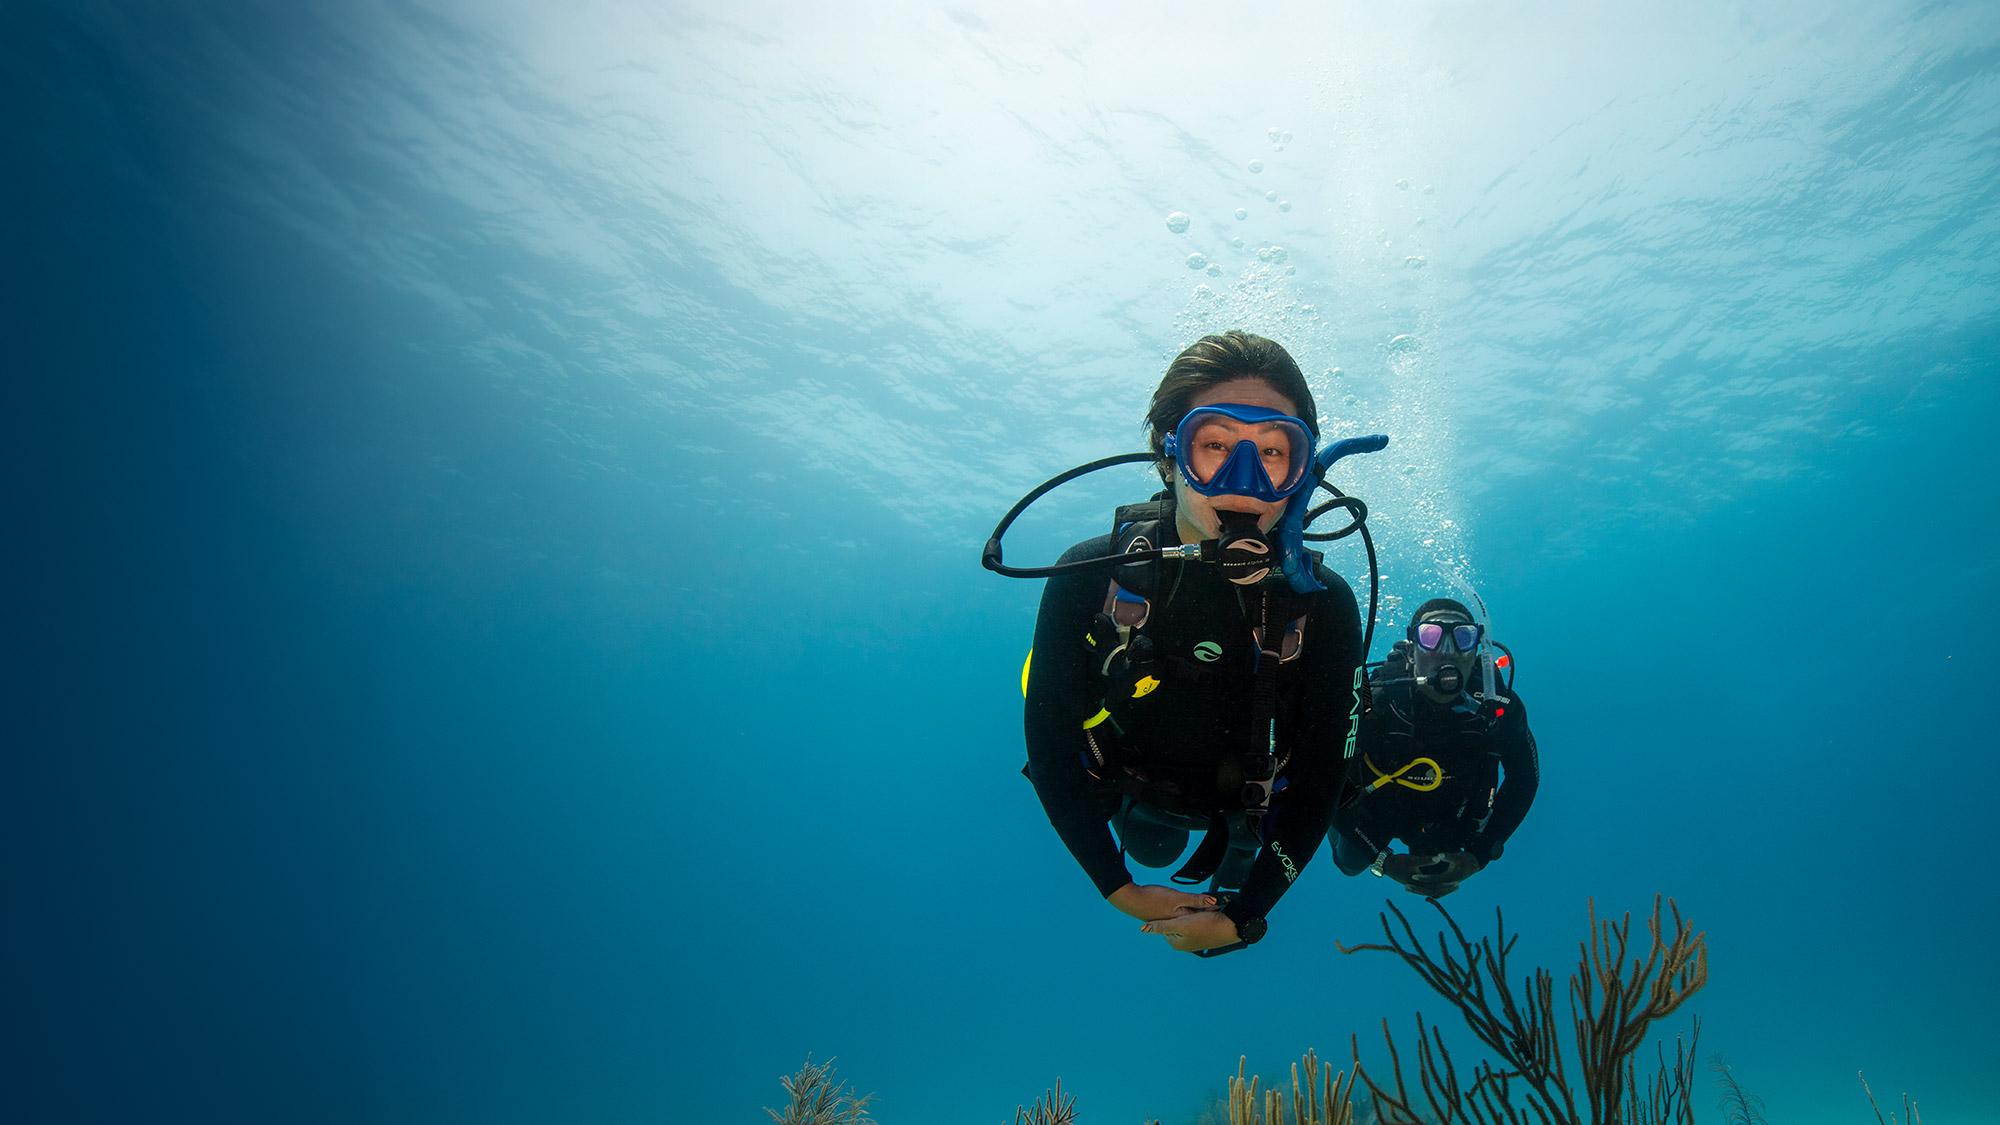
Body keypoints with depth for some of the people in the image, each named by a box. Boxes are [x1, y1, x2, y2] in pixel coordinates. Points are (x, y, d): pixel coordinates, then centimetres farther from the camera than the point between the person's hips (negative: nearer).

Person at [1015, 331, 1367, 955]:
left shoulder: (1323, 604, -31)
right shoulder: (1090, 577, -33)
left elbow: (1320, 772, -21)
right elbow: (1047, 740, -23)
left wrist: (1244, 915, -20)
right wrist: (1121, 891, -20)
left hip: (1242, 805, 0)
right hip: (1123, 791, 1)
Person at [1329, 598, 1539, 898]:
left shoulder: (1501, 707, -30)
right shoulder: (1373, 704, -38)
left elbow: (1525, 780, -12)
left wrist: (1478, 855, -17)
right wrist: (1382, 859, -27)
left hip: (1444, 820, 2)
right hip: (1376, 812, -1)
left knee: (1437, 878, 22)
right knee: (1351, 863, 21)